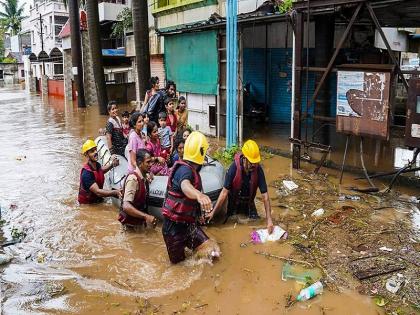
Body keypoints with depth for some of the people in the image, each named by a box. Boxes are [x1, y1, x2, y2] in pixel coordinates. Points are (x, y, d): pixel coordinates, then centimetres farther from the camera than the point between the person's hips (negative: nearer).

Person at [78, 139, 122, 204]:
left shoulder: (97, 165, -2)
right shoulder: (86, 173, -27)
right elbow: (97, 192, -33)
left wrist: (112, 165, 8)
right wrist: (115, 192, -41)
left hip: (97, 200, 7)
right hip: (87, 203, -7)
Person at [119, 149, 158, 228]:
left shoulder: (144, 178, 2)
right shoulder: (133, 178, -22)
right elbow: (126, 206, -29)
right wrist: (146, 216, -32)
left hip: (139, 220, 7)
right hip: (131, 222, -7)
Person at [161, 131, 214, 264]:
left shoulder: (191, 169, 11)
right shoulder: (184, 169, -21)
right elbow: (185, 186, -47)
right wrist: (199, 194, -68)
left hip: (188, 223, 9)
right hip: (175, 226, -8)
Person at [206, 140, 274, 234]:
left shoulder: (258, 170, -24)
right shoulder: (234, 168, -29)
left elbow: (265, 195, -24)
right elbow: (225, 192, -26)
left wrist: (269, 219, -30)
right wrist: (213, 212, -30)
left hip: (249, 204, 2)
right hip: (234, 205, -2)